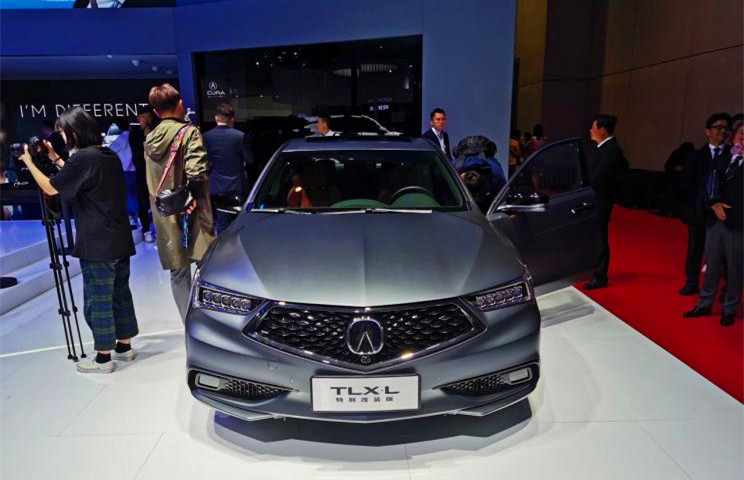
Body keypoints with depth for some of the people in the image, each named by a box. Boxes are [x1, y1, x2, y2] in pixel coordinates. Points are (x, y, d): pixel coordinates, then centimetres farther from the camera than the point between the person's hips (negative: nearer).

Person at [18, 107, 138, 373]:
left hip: (97, 246, -8)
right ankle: (124, 346, 26)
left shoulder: (83, 158, -15)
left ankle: (103, 358, 11)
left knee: (97, 301, 2)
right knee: (120, 294, 15)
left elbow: (51, 188, -7)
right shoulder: (109, 155, 10)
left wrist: (29, 162, 6)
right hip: (120, 241, 8)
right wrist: (56, 159, 22)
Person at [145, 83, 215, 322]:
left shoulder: (150, 139, 11)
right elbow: (196, 174, -19)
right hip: (190, 213, -6)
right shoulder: (189, 132, -9)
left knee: (178, 274, 10)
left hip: (164, 216, 6)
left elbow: (153, 179, 14)